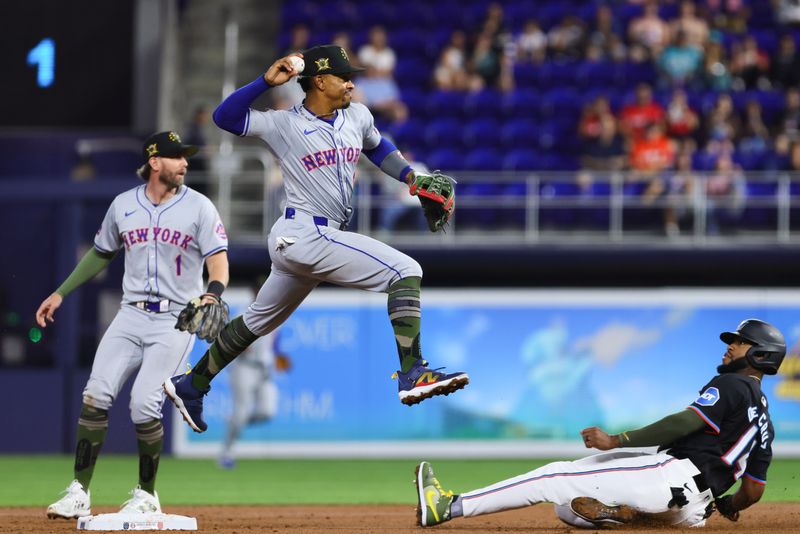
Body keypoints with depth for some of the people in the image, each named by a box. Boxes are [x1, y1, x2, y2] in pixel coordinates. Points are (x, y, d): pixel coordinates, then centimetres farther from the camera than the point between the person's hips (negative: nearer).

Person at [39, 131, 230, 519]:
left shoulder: (199, 207, -2)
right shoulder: (123, 205, 8)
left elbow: (218, 261, -9)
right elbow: (101, 254, 21)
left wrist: (212, 294, -30)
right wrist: (61, 293, 17)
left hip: (176, 319, -3)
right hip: (131, 314, 3)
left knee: (143, 405, -15)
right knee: (96, 395, -11)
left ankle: (147, 495, 5)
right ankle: (78, 494, -6)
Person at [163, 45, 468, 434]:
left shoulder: (357, 116, 11)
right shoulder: (284, 125, -8)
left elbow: (378, 147, 30)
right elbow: (225, 117, -15)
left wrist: (410, 175, 14)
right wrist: (266, 81, -24)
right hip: (304, 233, -9)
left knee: (259, 321, 22)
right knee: (405, 270, -17)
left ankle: (191, 386, 34)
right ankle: (412, 375, -25)